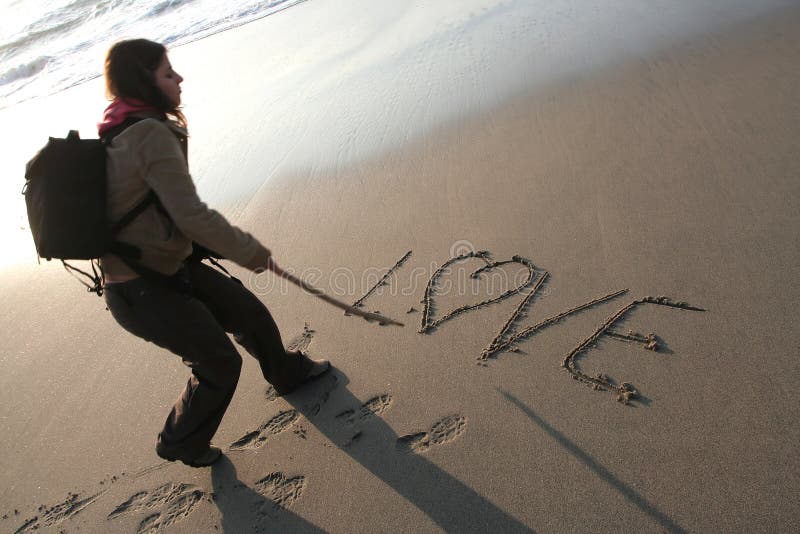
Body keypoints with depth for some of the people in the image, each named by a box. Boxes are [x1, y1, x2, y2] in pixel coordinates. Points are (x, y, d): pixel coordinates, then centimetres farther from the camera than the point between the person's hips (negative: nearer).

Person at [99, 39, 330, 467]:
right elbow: (192, 215, -28)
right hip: (144, 291, -8)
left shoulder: (120, 134, 6)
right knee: (219, 363, 9)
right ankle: (180, 444, 35)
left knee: (251, 313, 18)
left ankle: (287, 372, 45)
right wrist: (251, 252, -15)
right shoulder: (152, 134, -25)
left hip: (170, 265, 9)